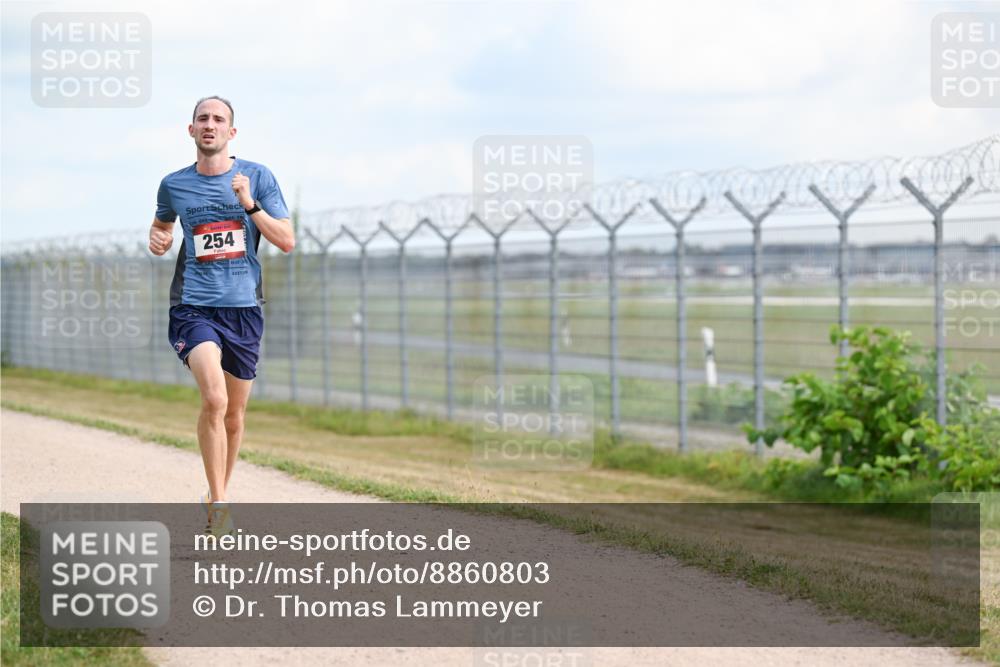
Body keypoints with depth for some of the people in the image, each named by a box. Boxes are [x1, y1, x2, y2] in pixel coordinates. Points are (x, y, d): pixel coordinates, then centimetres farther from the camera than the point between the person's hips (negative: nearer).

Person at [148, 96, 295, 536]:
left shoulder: (257, 177, 2)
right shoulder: (174, 185, 6)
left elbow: (287, 241, -3)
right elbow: (161, 223, 27)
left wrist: (249, 204, -14)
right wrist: (157, 239, 4)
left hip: (244, 306, 2)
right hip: (194, 306, -1)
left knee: (234, 413, 11)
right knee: (214, 398, -23)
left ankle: (217, 496, 32)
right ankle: (218, 502, -17)